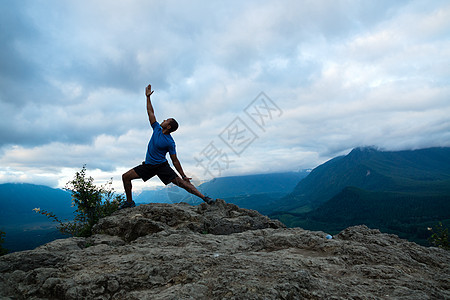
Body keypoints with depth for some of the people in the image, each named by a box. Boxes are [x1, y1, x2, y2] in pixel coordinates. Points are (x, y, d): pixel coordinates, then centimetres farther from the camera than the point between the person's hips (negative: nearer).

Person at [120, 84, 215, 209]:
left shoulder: (170, 143, -16)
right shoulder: (157, 129, -1)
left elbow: (175, 161, -12)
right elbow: (150, 112, 8)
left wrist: (184, 176, -15)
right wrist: (148, 97, 10)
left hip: (161, 166, -6)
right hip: (148, 165, 6)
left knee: (180, 182, -18)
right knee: (126, 177, -1)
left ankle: (204, 198, -20)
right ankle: (129, 202, 14)